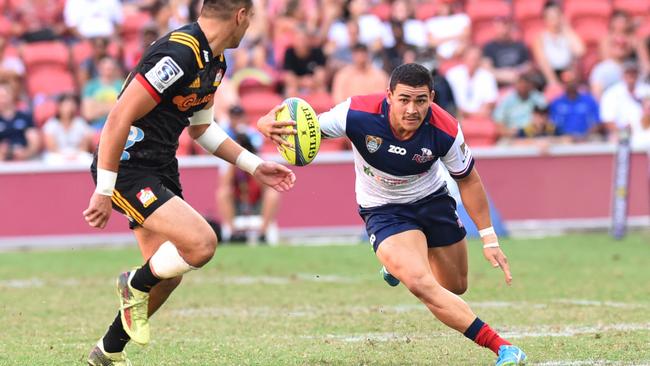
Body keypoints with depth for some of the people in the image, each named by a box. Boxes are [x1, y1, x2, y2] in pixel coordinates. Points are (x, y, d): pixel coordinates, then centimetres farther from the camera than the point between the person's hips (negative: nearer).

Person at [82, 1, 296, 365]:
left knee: (167, 275, 13)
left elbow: (201, 127, 22)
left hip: (161, 168, 10)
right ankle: (135, 285, 5)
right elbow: (119, 119, -24)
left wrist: (255, 166, 16)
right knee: (201, 242, -23)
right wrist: (103, 193, -23)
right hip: (127, 168, -10)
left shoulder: (215, 61, 8)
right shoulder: (178, 55, -23)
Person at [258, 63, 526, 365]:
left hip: (433, 201, 3)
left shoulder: (445, 131, -26)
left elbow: (468, 180, -9)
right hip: (383, 210, -3)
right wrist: (269, 124, -50)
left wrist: (489, 239, -7)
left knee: (456, 287, 17)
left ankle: (399, 263, 50)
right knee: (421, 285, -26)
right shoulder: (358, 114, -32)